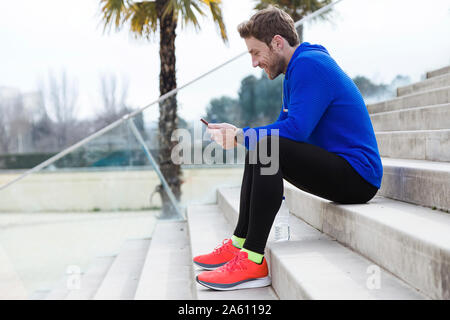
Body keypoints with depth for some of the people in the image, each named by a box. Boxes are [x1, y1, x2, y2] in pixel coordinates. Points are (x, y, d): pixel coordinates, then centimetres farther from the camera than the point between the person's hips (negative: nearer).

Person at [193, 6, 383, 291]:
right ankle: (239, 245, 9)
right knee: (258, 152, 15)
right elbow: (286, 129, 19)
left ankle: (254, 262, -26)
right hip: (343, 172, 11)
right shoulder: (296, 70, 19)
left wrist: (241, 136, -15)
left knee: (267, 148, -28)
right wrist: (238, 135, 7)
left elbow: (296, 129, -25)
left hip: (358, 176, -11)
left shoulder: (308, 64, -14)